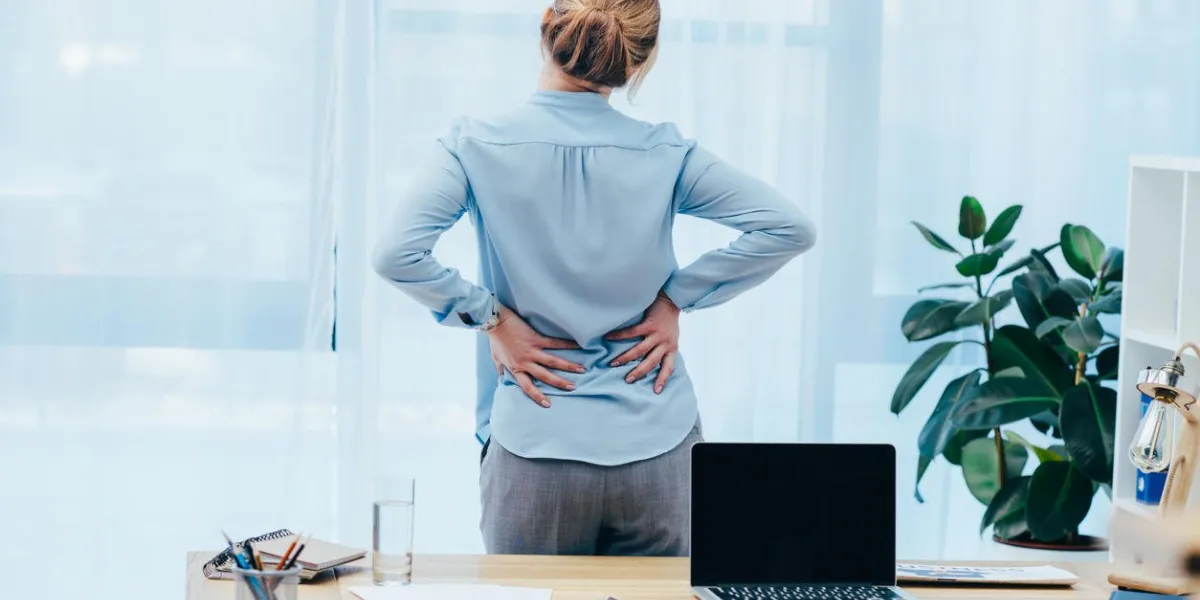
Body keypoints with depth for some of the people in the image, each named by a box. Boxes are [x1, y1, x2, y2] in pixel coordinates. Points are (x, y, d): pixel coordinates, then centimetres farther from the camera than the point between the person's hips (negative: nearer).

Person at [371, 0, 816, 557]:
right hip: (657, 448, 1)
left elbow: (396, 253, -18)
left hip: (535, 451, -1)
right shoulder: (664, 154, -3)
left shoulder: (478, 148, -6)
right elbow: (789, 227, -4)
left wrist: (489, 315, -5)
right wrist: (675, 297, 0)